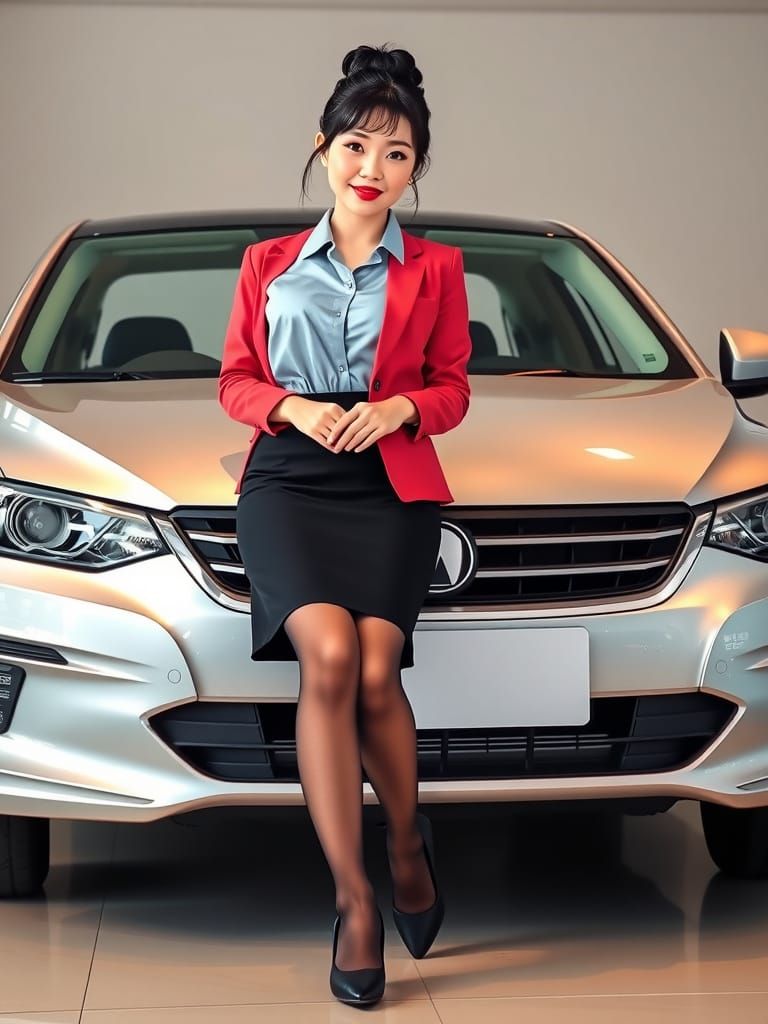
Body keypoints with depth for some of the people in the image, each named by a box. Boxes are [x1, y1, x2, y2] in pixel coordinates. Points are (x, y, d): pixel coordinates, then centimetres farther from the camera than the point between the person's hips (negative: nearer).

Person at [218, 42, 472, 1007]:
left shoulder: (434, 268, 15)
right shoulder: (268, 263, 17)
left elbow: (451, 391, 14)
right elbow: (234, 380, 15)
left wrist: (399, 407, -8)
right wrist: (293, 409, -6)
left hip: (393, 486, 0)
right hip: (287, 481, 0)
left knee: (373, 669, -21)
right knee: (328, 655, -25)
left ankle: (407, 839, 9)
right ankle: (354, 898, -19)